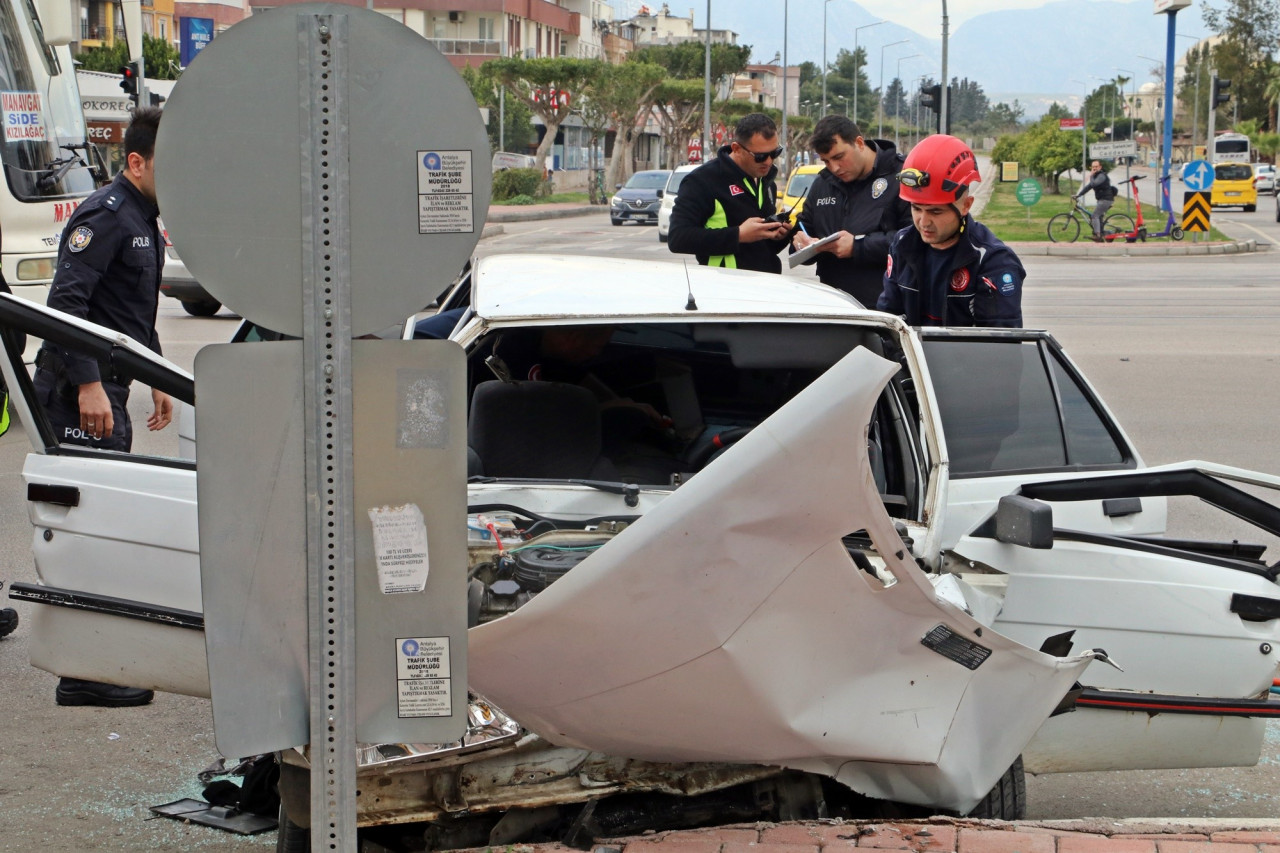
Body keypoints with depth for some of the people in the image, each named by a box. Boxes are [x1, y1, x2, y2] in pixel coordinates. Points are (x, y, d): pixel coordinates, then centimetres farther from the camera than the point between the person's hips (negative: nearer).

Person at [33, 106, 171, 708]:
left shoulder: (144, 221, 19)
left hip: (109, 390, 10)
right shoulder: (104, 216, -14)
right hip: (77, 393, -10)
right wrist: (87, 385, -27)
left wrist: (157, 380, 28)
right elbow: (65, 303, -22)